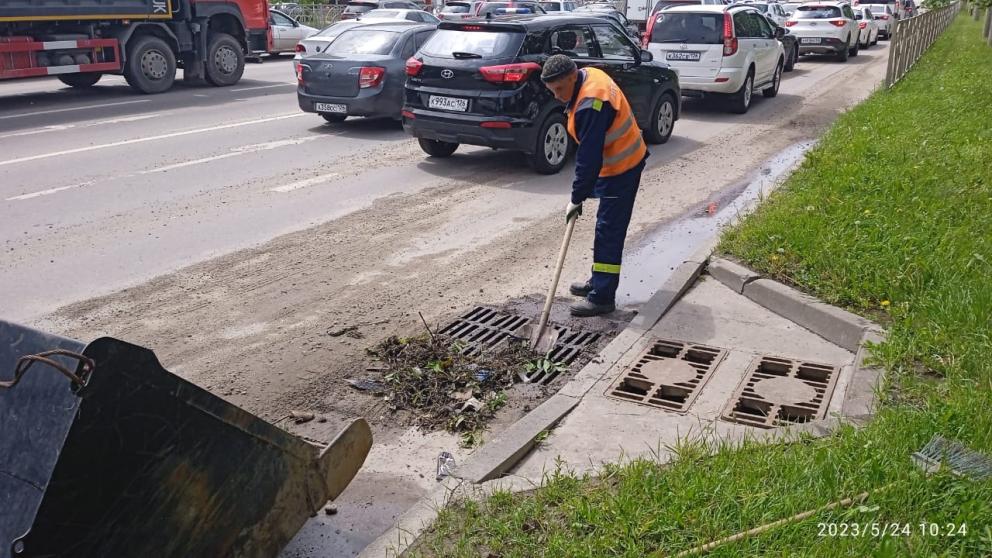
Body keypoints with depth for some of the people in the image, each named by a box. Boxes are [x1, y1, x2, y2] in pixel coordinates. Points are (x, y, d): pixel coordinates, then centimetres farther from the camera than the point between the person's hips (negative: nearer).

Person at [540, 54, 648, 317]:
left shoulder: (590, 105, -30)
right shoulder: (589, 75, 2)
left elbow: (589, 158, -28)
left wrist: (576, 198, -19)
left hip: (621, 169, -10)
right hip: (615, 163, 10)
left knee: (609, 233, -7)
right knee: (606, 229, 18)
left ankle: (602, 297, -1)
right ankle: (599, 282, 31)